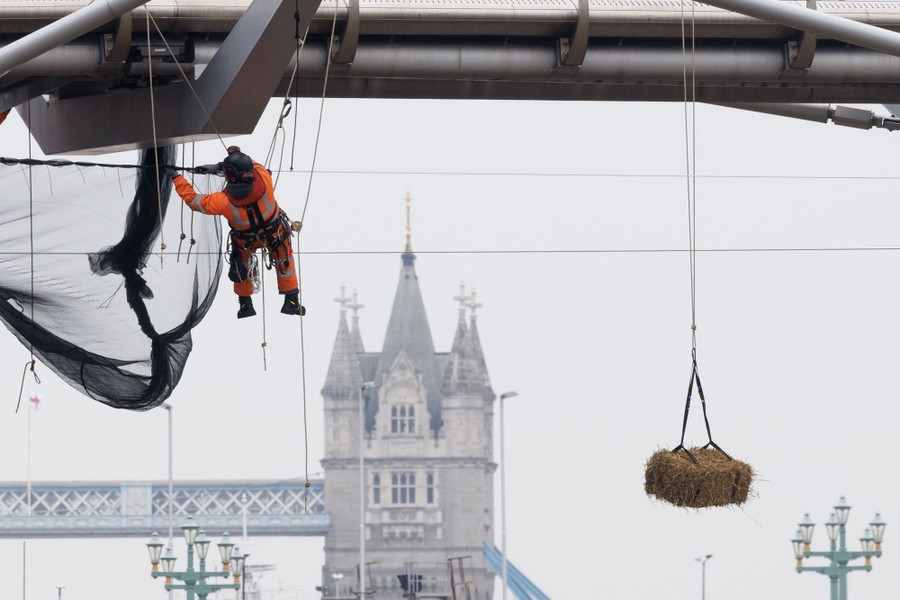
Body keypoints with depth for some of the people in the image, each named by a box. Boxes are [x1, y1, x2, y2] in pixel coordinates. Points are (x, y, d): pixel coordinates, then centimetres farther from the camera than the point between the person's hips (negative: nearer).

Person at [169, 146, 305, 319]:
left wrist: (176, 178, -10)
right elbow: (252, 164, -13)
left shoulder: (224, 202, -39)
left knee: (242, 266, 29)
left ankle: (245, 303, 43)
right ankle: (291, 301, 38)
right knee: (284, 261, 27)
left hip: (245, 241, -1)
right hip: (275, 233, 1)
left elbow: (193, 200, -22)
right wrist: (219, 166, -15)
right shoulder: (264, 179, -37)